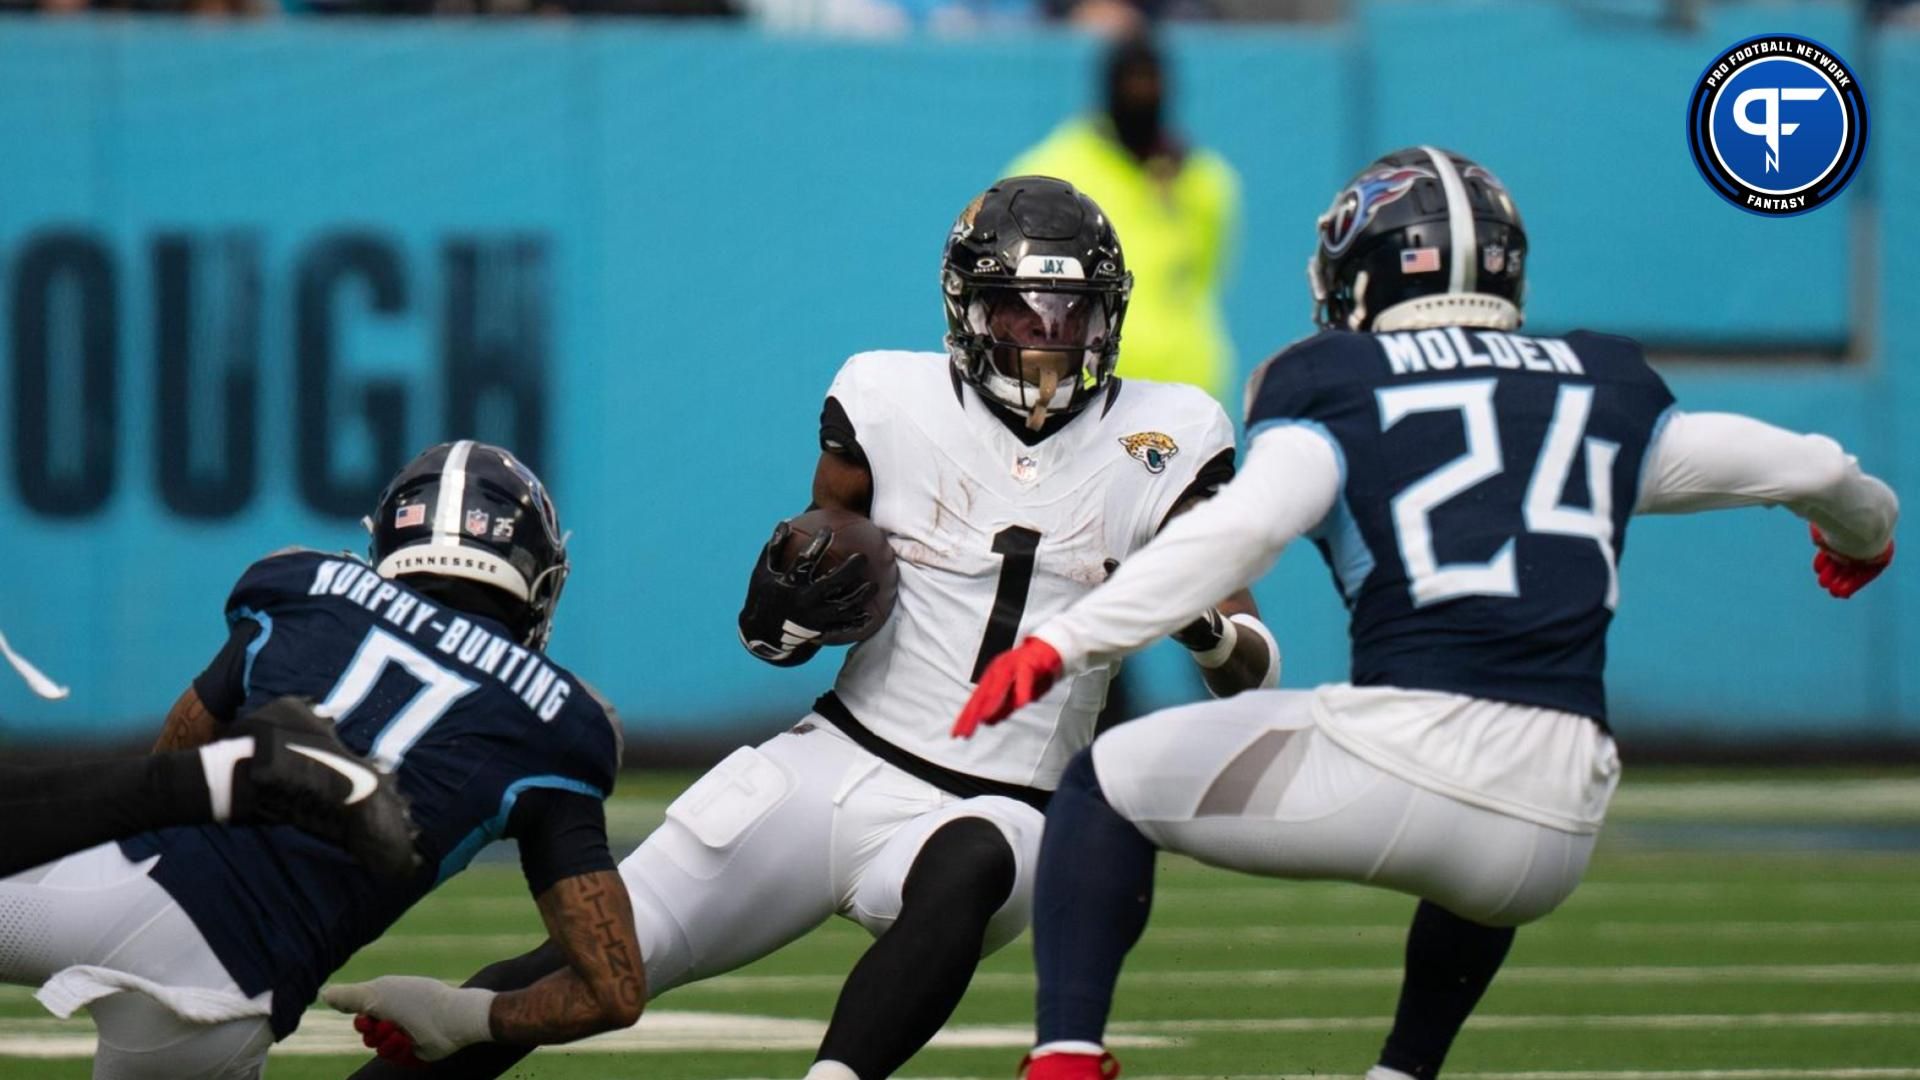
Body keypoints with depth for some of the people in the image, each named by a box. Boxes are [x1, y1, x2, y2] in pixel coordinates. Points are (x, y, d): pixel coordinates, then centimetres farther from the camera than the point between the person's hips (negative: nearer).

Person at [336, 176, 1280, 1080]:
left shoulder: (1154, 447, 0)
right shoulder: (894, 407, 2)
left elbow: (1255, 674, -2)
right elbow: (775, 639, 11)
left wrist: (1206, 627, -25)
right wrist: (785, 608, -13)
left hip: (997, 810, -2)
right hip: (837, 766, 2)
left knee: (968, 865, -40)